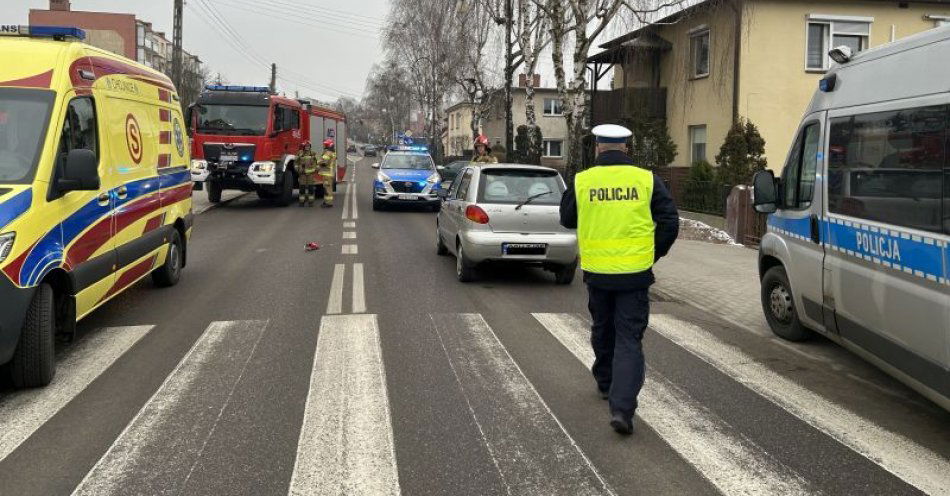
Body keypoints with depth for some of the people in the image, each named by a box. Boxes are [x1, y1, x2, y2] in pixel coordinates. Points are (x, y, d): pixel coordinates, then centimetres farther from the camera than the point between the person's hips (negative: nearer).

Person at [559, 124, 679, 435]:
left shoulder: (582, 181, -2)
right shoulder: (646, 180, -4)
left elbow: (567, 220, 12)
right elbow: (670, 223, -1)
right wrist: (653, 254, 12)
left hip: (597, 272, 2)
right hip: (635, 273, -1)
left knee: (603, 331, 23)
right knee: (629, 339, 2)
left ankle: (606, 383, 42)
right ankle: (622, 407, -9)